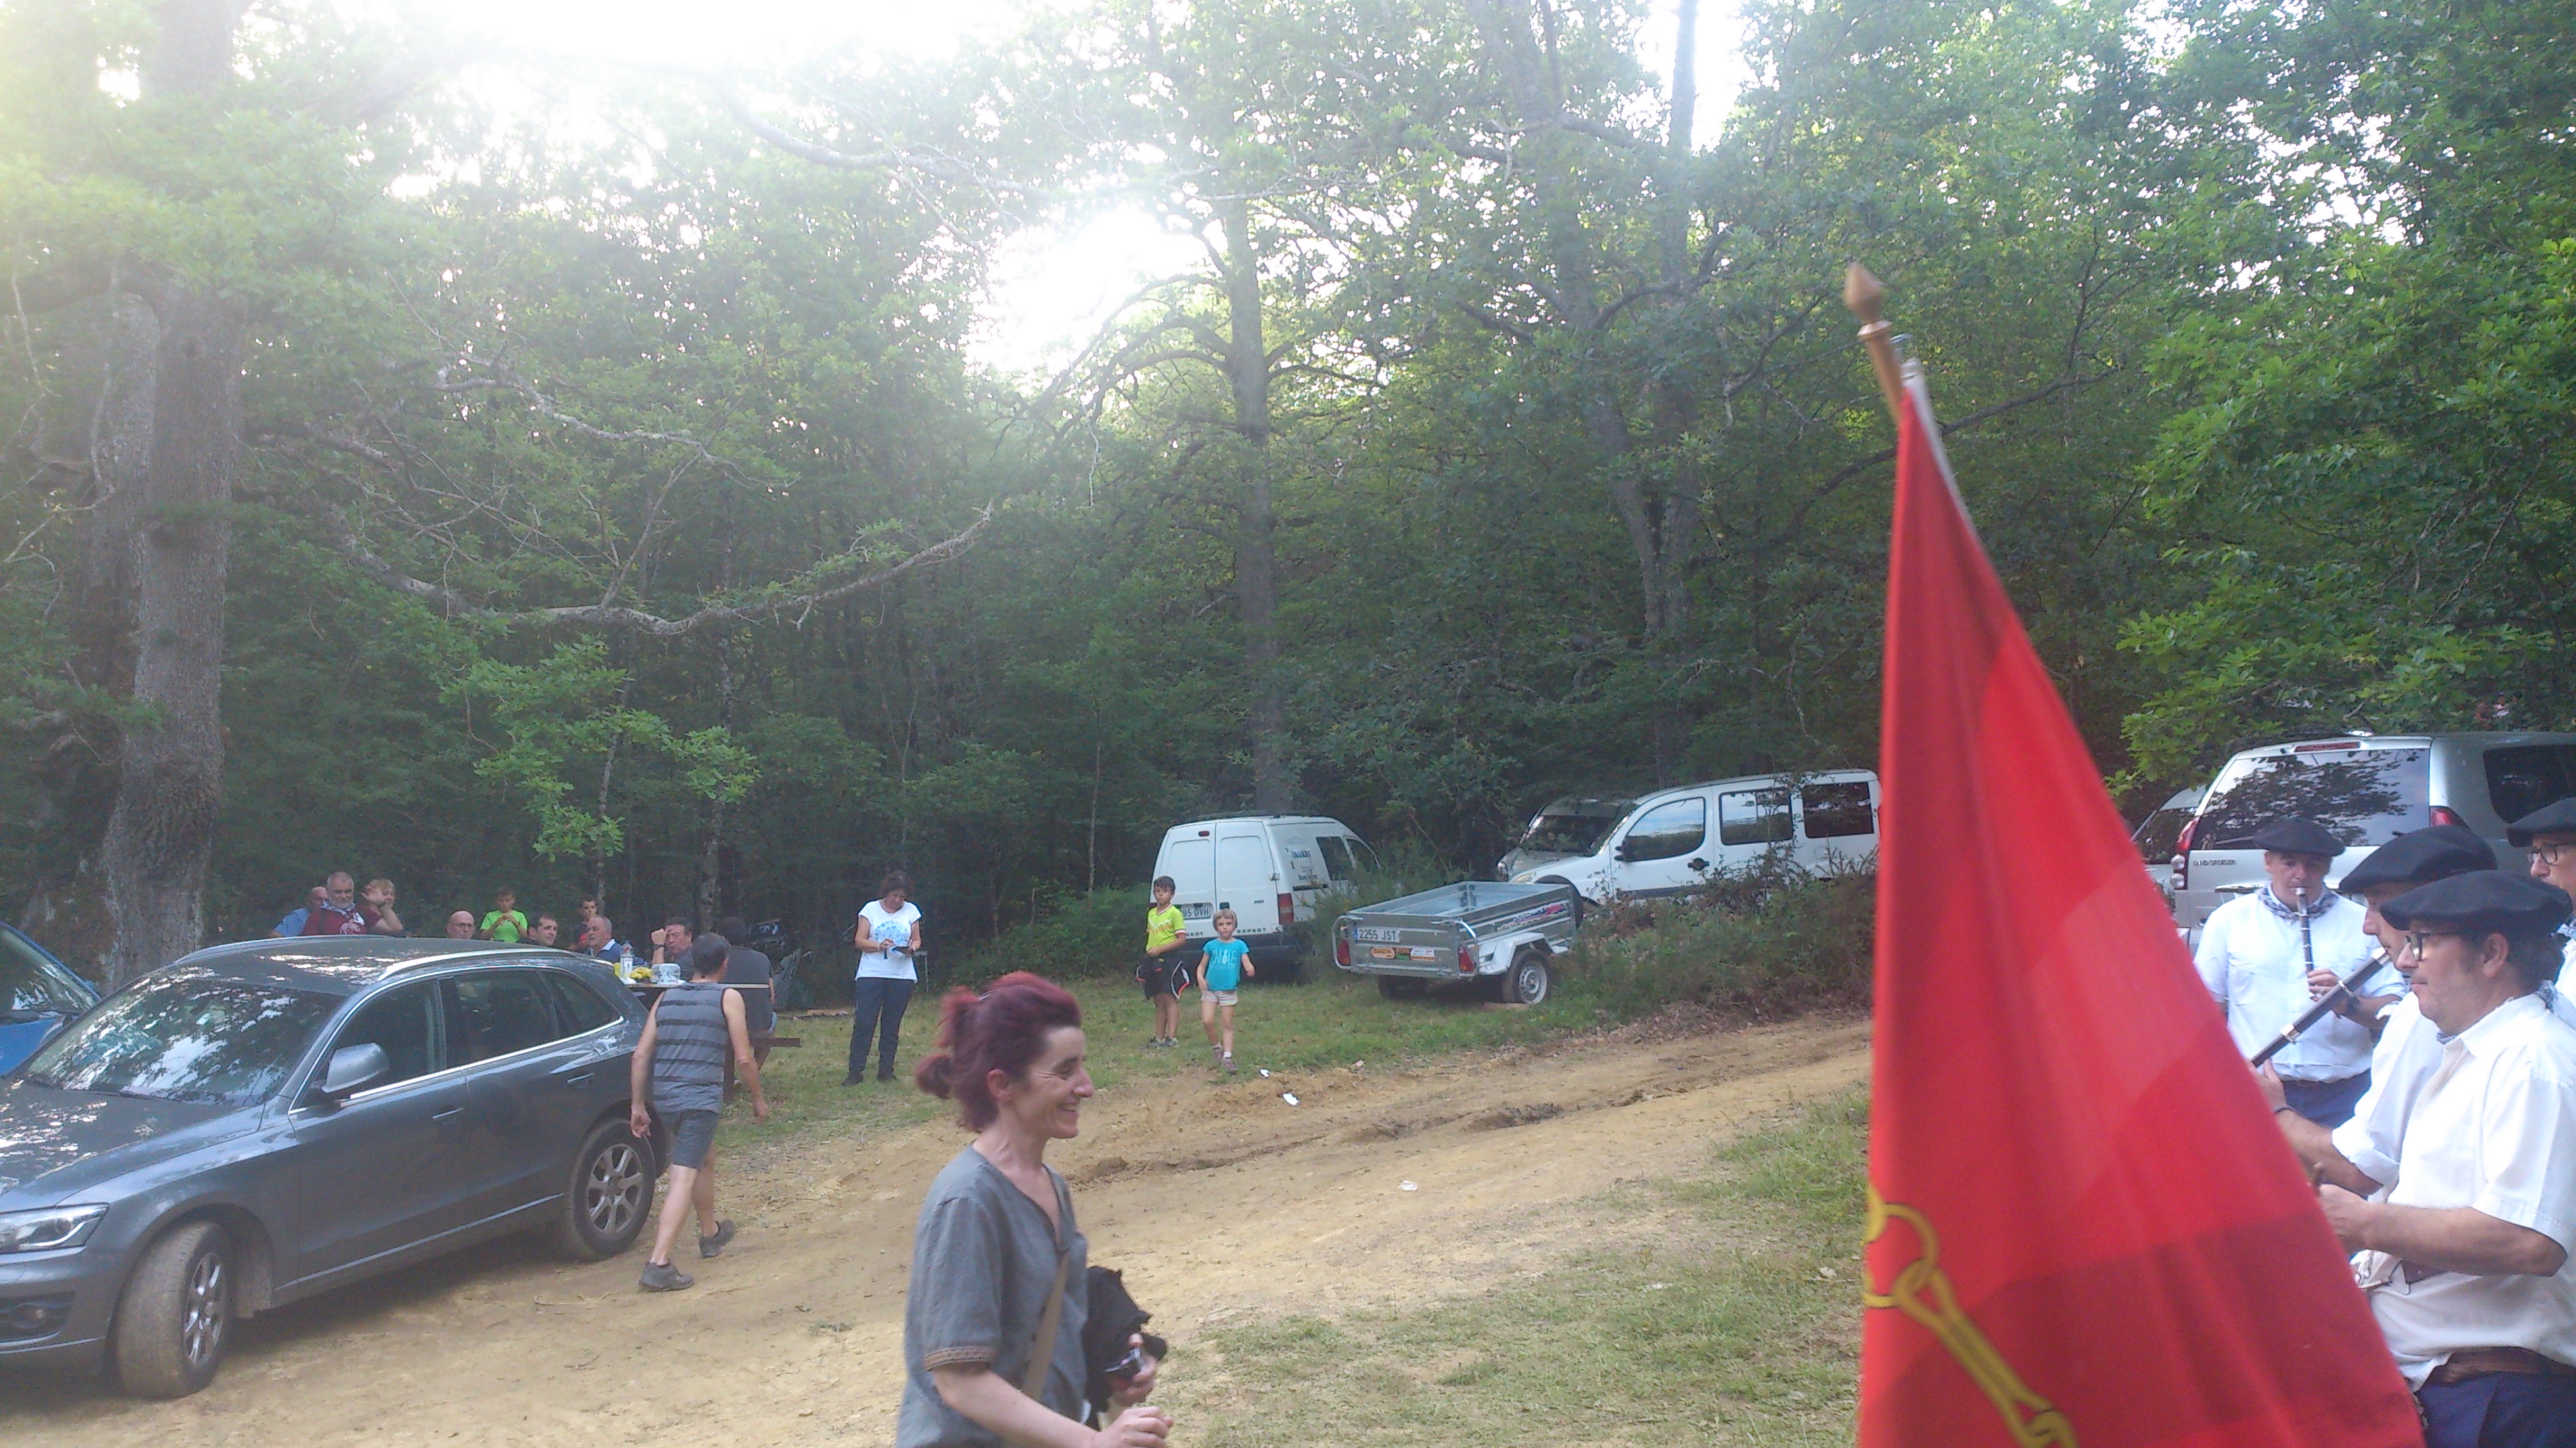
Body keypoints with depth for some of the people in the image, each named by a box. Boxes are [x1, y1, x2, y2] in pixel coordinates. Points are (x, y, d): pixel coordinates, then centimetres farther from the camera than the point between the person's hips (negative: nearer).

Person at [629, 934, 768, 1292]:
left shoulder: (667, 997, 13)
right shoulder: (728, 998, -1)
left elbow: (641, 1054, 9)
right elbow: (744, 1059, -4)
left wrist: (638, 1106, 14)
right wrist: (758, 1099, 9)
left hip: (663, 1098, 6)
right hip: (702, 1098, -6)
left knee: (705, 1158, 28)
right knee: (684, 1178, -10)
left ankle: (711, 1232, 45)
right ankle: (658, 1264, -21)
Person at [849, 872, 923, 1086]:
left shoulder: (911, 911, 8)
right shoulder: (870, 909, 3)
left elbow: (917, 940, 12)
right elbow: (859, 940, 0)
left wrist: (912, 948, -11)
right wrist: (878, 946, -18)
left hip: (901, 975, 2)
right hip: (871, 974, -2)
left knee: (892, 1026, 6)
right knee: (863, 1023, -7)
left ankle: (886, 1069, 13)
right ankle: (856, 1071, -3)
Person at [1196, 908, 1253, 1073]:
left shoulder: (1239, 945, 1)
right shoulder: (1211, 946, 3)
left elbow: (1247, 964, -7)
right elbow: (1202, 965, 9)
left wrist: (1250, 969, -31)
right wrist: (1200, 977, -11)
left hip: (1229, 990, -1)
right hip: (1210, 989, 1)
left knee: (1228, 1024, 3)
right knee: (1207, 1021, -10)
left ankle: (1227, 1056, 8)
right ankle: (1216, 1048, 13)